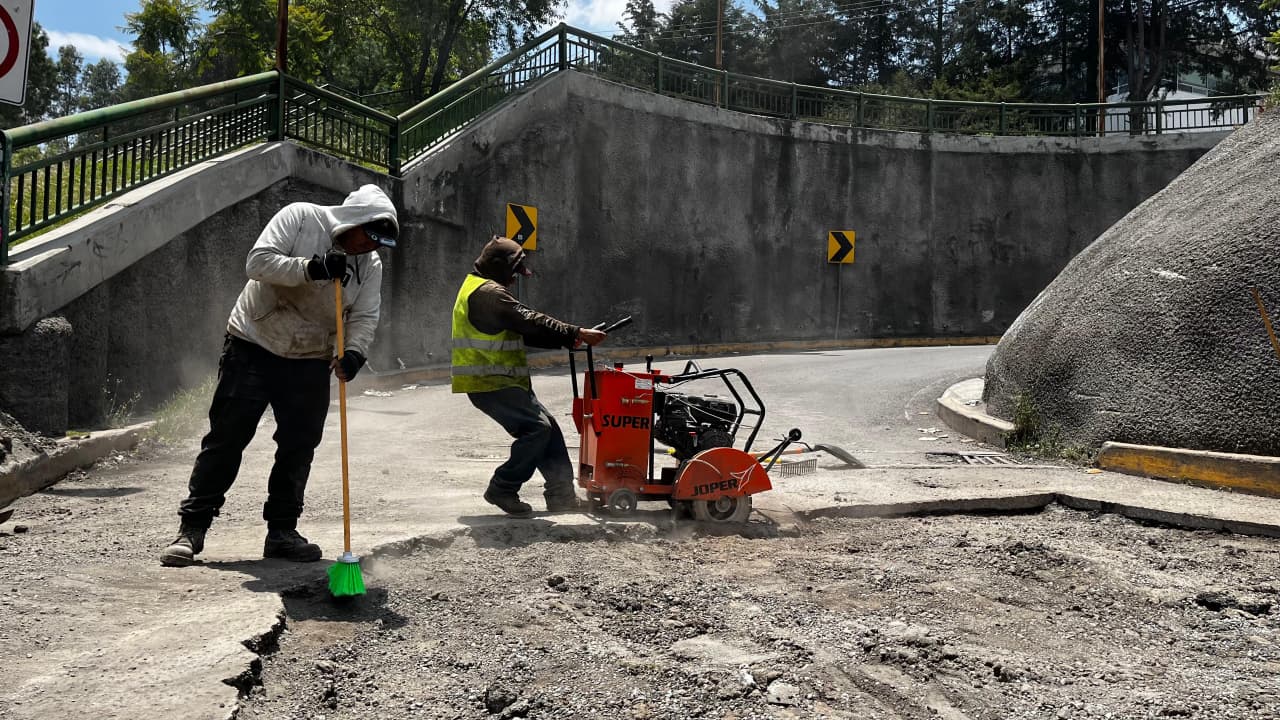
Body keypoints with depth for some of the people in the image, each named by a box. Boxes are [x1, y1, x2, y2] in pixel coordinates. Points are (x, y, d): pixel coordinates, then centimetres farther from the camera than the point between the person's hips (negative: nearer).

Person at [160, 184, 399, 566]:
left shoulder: (370, 264, 1)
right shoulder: (301, 217, -12)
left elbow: (365, 316, -5)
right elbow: (259, 261, -20)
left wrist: (354, 352, -24)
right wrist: (310, 268, -31)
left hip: (310, 363, 4)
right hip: (253, 348, -4)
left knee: (299, 448, 5)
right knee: (226, 438, -3)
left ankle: (282, 531, 17)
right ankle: (192, 528, 3)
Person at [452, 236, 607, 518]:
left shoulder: (484, 290, 20)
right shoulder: (488, 292, -15)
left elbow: (521, 330, 17)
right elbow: (529, 321, -21)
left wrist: (568, 338, 6)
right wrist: (575, 333, -18)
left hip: (503, 380, 11)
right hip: (487, 382, -11)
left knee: (548, 426, 8)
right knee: (536, 428, -19)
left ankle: (561, 494, 11)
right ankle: (503, 490, -8)